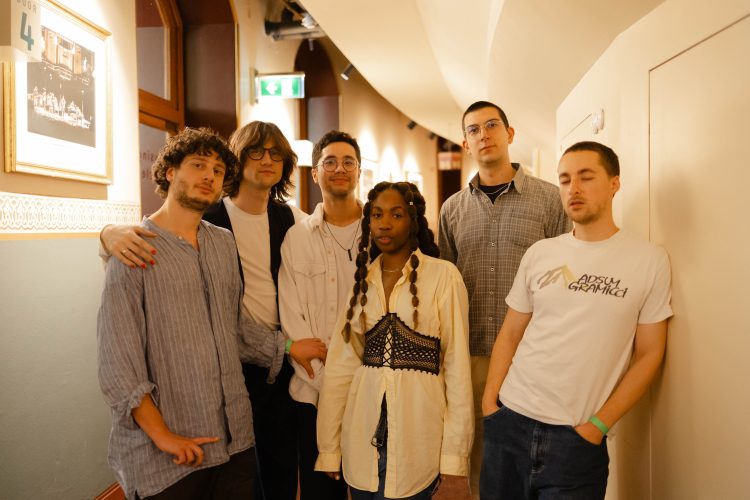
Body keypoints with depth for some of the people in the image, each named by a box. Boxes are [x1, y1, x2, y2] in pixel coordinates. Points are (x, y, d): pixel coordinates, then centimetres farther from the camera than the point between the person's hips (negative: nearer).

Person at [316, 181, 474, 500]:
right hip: (364, 424, 4)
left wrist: (454, 448, -8)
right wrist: (329, 446, 3)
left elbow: (456, 363, -7)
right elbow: (340, 364, 3)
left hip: (418, 421, -3)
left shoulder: (443, 276, -9)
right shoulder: (360, 278, 3)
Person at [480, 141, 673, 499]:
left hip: (578, 437, -2)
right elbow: (510, 335, 7)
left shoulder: (650, 260, -3)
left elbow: (648, 354, -2)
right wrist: (489, 401, -2)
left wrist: (598, 425, -8)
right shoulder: (539, 253, 3)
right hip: (509, 422, 3)